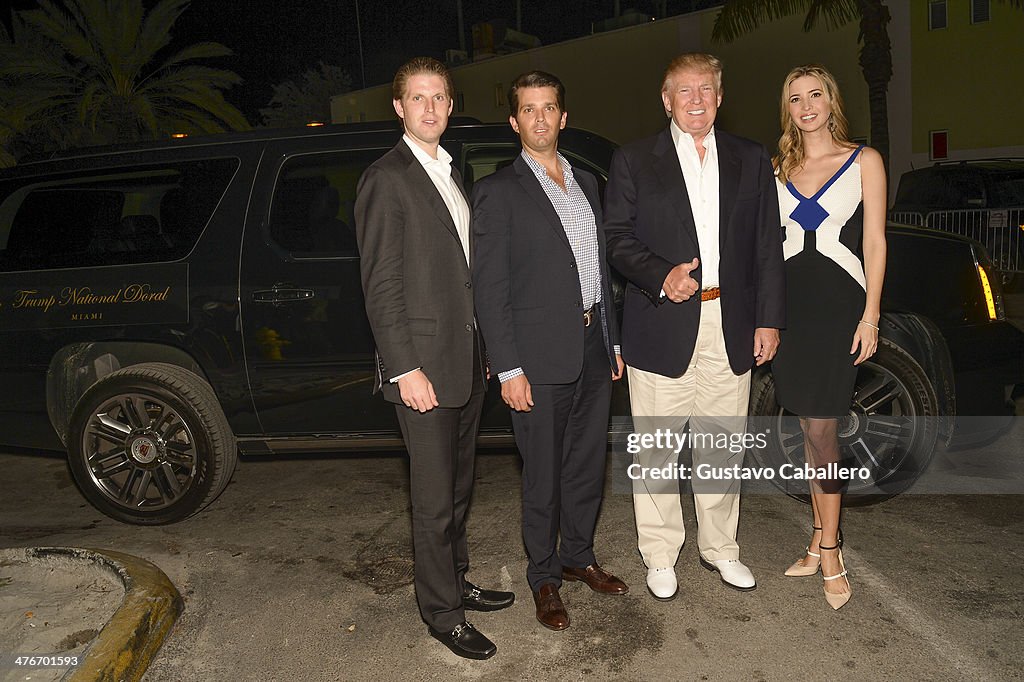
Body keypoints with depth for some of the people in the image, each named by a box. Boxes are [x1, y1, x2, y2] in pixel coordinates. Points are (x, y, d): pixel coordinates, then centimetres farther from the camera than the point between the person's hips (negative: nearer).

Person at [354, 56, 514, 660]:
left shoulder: (451, 174, 16)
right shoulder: (386, 180, -10)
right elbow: (381, 286, -15)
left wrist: (484, 348, 15)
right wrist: (406, 369, -19)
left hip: (468, 361, 8)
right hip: (424, 365, -8)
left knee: (459, 487, 19)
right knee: (435, 499, 3)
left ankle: (456, 582, 36)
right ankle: (442, 611, 20)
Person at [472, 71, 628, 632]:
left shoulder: (586, 183, 14)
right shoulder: (497, 192, -6)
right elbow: (490, 289, -10)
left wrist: (613, 341, 14)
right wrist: (508, 369, -15)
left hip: (593, 349, 6)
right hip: (539, 357, -6)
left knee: (587, 465, 16)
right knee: (543, 475, 6)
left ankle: (578, 556, 36)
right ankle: (543, 577, 25)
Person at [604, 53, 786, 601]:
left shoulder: (751, 160, 11)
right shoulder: (633, 160, 4)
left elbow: (768, 246, 9)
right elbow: (616, 239, -1)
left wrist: (769, 319, 4)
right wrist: (661, 276, -17)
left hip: (730, 327, 3)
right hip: (662, 326, -2)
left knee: (722, 448, 13)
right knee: (656, 452, 5)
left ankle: (719, 547, 31)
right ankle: (660, 557, 21)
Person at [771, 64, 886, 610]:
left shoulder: (864, 161, 4)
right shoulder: (779, 167, 13)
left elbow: (874, 242, 0)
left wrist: (870, 316, -7)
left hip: (838, 302, -3)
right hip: (790, 302, 4)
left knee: (820, 426, -8)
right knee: (810, 426, 8)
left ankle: (827, 548, 7)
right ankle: (822, 540, 20)